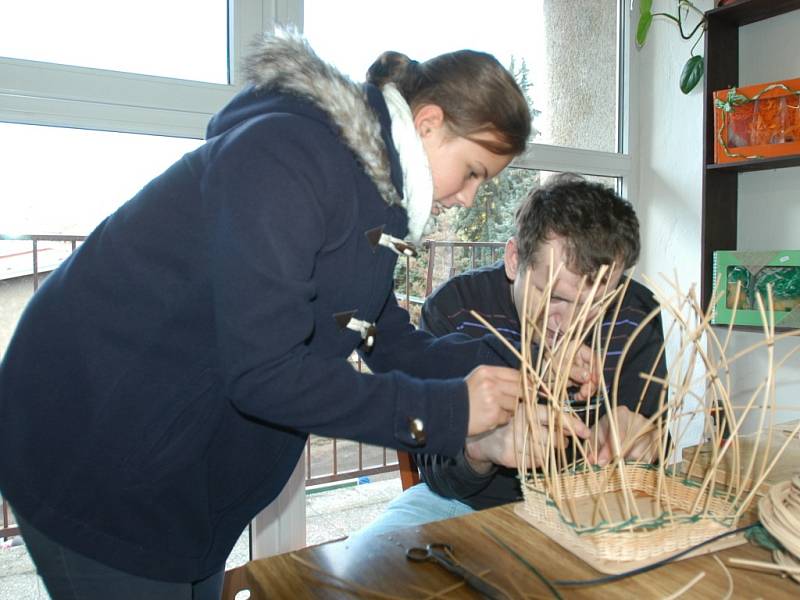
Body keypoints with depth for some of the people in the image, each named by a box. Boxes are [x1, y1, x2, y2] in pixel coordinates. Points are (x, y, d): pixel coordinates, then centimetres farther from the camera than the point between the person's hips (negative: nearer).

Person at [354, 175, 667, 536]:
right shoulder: (452, 311, -17)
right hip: (467, 503, -1)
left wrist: (633, 438, -30)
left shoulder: (634, 318, -11)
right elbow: (435, 471, -18)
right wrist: (480, 446, -42)